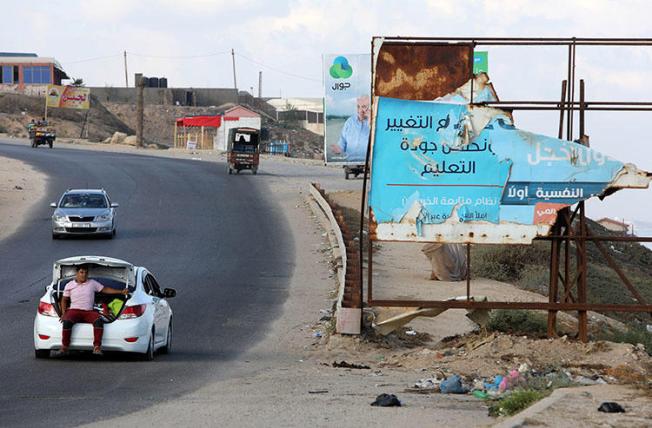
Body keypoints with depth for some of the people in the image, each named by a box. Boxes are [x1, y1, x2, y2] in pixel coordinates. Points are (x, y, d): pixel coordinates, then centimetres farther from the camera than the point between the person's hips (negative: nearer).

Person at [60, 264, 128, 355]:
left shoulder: (92, 283, 14)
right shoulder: (70, 285, 12)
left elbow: (105, 289, 18)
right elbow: (64, 300, 18)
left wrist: (121, 292, 11)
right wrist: (63, 313, 3)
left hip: (89, 311, 1)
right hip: (74, 310, -1)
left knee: (99, 320, -33)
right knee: (67, 321, -35)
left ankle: (97, 348, -36)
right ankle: (64, 348, -27)